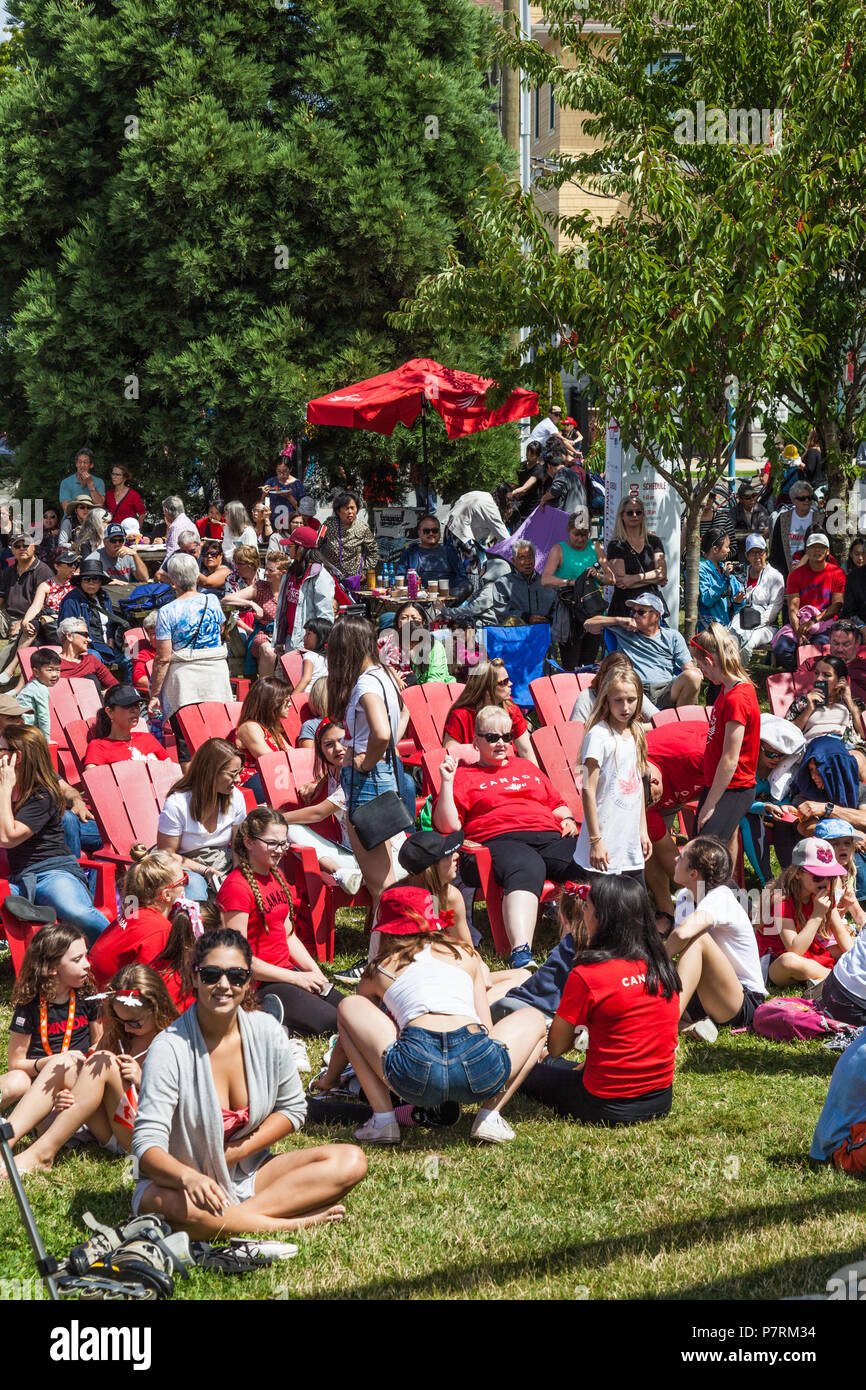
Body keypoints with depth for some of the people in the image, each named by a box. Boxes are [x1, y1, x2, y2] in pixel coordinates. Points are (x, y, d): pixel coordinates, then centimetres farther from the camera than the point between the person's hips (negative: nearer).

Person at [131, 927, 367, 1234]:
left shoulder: (267, 1033, -3)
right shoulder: (170, 1048, -17)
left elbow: (292, 1108, 10)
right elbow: (147, 1143, -24)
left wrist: (238, 1151, -7)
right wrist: (189, 1177, -46)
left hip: (250, 1172, 5)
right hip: (181, 1182, -5)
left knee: (351, 1161, -13)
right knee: (168, 1205, -42)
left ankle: (244, 1214, -23)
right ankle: (297, 1221, -28)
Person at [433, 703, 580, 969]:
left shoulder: (528, 768, 36)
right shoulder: (464, 777, 21)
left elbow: (556, 804, 40)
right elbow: (447, 826, 9)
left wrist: (567, 819, 18)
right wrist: (446, 782, 1)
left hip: (550, 836, 5)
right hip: (500, 840, -5)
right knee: (525, 868, -42)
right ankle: (521, 956, -58)